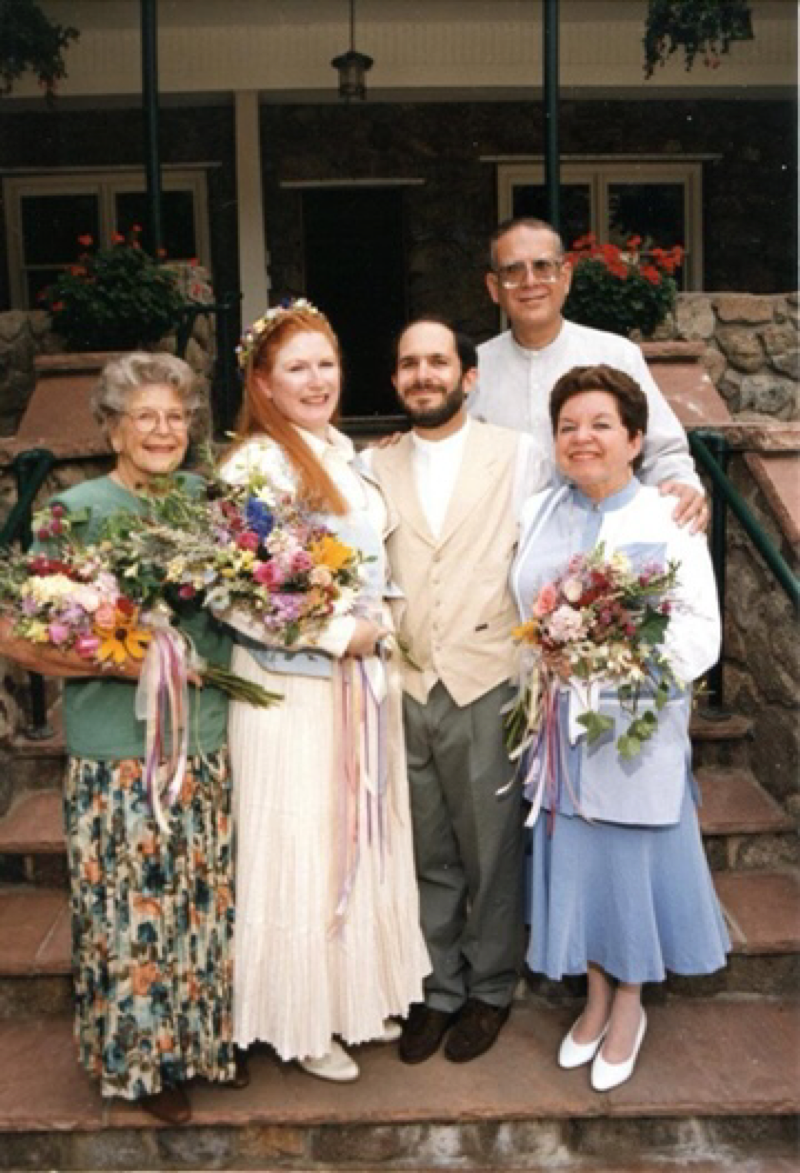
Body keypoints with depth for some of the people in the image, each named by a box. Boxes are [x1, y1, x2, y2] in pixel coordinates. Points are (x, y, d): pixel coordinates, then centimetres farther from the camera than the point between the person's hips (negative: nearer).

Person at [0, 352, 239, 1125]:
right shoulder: (78, 511, -9)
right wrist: (115, 662, -21)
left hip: (209, 749, 5)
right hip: (118, 762, -5)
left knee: (206, 904, 17)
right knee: (130, 914, 8)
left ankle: (207, 1036, 39)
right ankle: (140, 1061, 31)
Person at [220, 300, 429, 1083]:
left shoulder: (342, 452, 10)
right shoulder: (254, 465, -15)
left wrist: (379, 625, 3)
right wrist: (341, 635, -17)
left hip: (362, 676, 8)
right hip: (292, 687, -8)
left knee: (362, 837, 17)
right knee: (303, 850, 4)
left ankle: (357, 993, 36)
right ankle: (303, 1019, 24)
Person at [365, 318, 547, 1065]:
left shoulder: (516, 455, 2)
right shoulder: (375, 467, 9)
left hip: (487, 686, -2)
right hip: (404, 688, 2)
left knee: (491, 851, 10)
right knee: (427, 854, 13)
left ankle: (489, 988, 30)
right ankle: (437, 986, 31)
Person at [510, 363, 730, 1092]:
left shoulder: (667, 520, -5)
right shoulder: (539, 514, 8)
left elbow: (700, 629, -8)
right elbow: (521, 611, 9)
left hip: (637, 723, -3)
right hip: (559, 723, 4)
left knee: (632, 859, 7)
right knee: (575, 859, 12)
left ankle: (630, 1006, 30)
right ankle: (597, 998, 34)